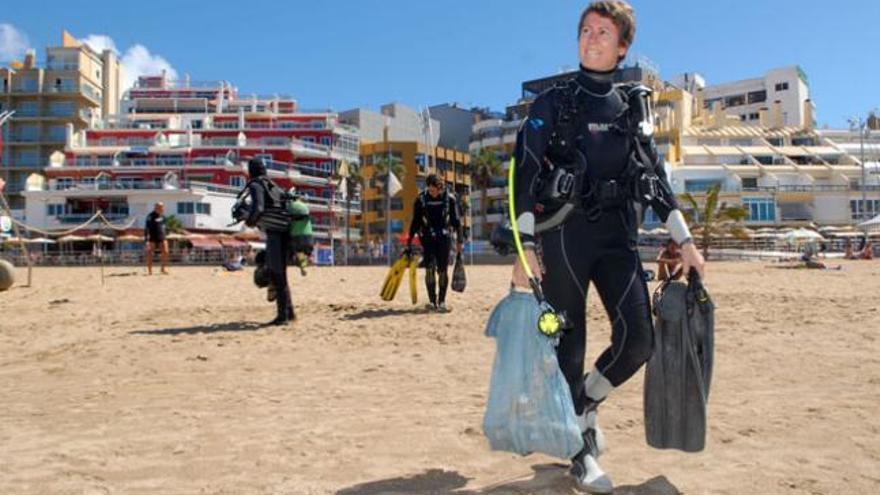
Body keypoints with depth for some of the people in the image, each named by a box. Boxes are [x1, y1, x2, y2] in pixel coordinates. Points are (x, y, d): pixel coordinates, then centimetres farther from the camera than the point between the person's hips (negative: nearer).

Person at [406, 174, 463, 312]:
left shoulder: (449, 198, -3)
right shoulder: (420, 199, -2)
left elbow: (456, 220, 3)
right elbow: (415, 222, 5)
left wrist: (459, 240, 2)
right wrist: (409, 241, 5)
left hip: (444, 237, 0)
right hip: (427, 237, 0)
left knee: (442, 270, -3)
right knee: (429, 268, -8)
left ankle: (442, 301, 7)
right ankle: (432, 301, 0)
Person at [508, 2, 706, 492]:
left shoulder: (635, 106, 14)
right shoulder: (552, 102, 3)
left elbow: (657, 177, 16)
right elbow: (525, 176, -3)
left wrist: (685, 240, 10)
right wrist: (524, 248, -12)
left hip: (618, 234, 4)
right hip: (563, 233, -3)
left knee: (638, 340, -7)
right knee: (569, 346, 1)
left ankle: (586, 403, 23)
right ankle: (582, 452, 18)